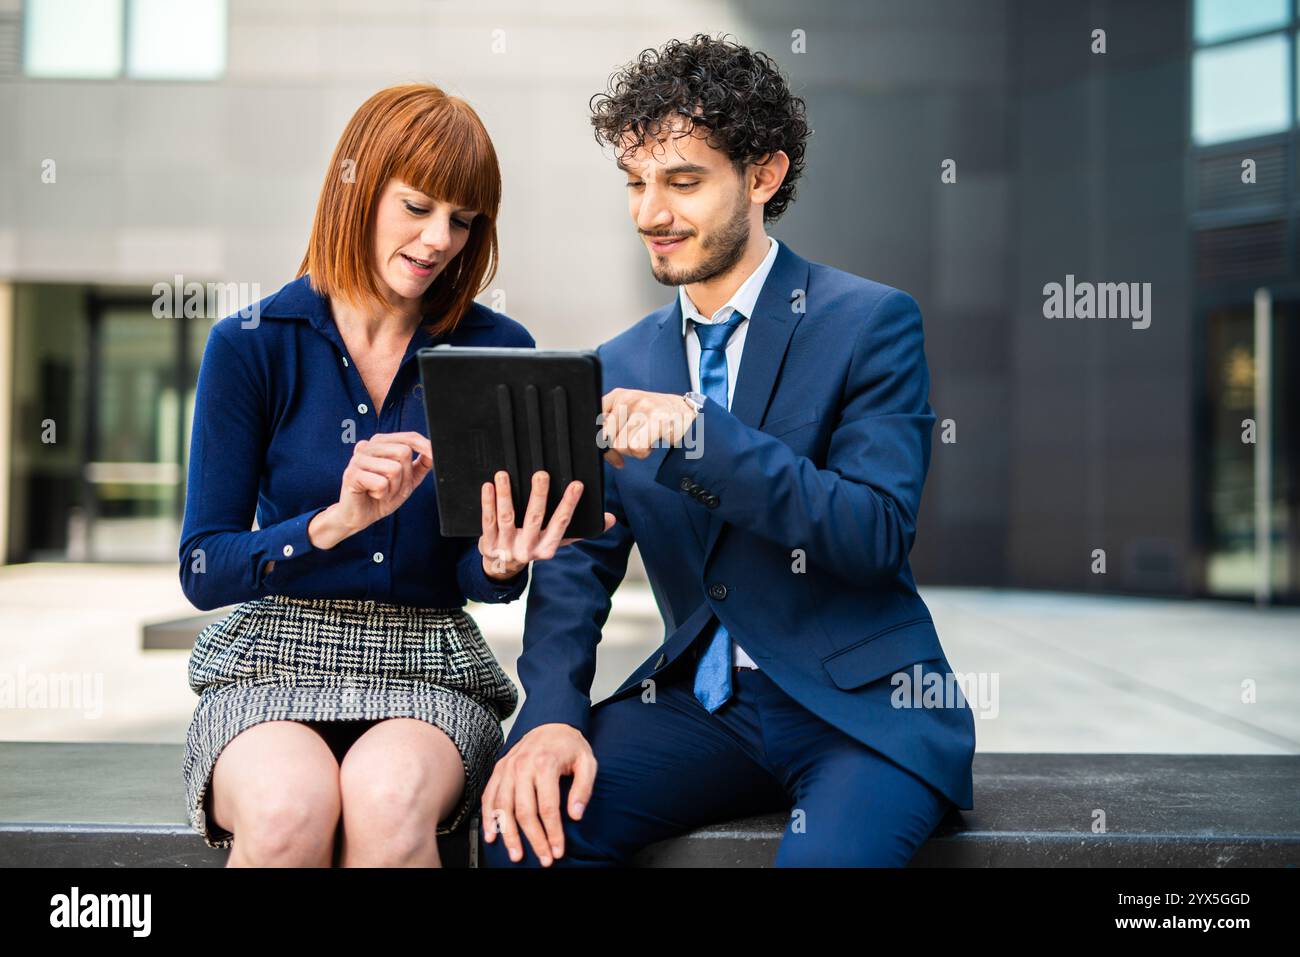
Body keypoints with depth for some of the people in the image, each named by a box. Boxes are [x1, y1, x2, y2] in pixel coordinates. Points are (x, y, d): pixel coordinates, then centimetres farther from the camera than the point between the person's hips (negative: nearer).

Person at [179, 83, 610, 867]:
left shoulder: (498, 351, 3)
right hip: (273, 663, 0)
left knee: (388, 799, -33)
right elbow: (203, 572, -4)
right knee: (288, 807, -32)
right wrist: (336, 521, -21)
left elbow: (478, 581, 5)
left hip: (429, 669, 0)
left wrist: (502, 561, -20)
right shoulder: (251, 346, 0)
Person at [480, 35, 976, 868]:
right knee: (528, 816, -21)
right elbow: (578, 564, 6)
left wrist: (698, 432, -26)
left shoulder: (872, 323, -4)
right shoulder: (621, 367, 10)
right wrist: (552, 713, -12)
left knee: (824, 856, -32)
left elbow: (878, 535, -15)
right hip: (700, 699, 4)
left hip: (863, 705, -3)